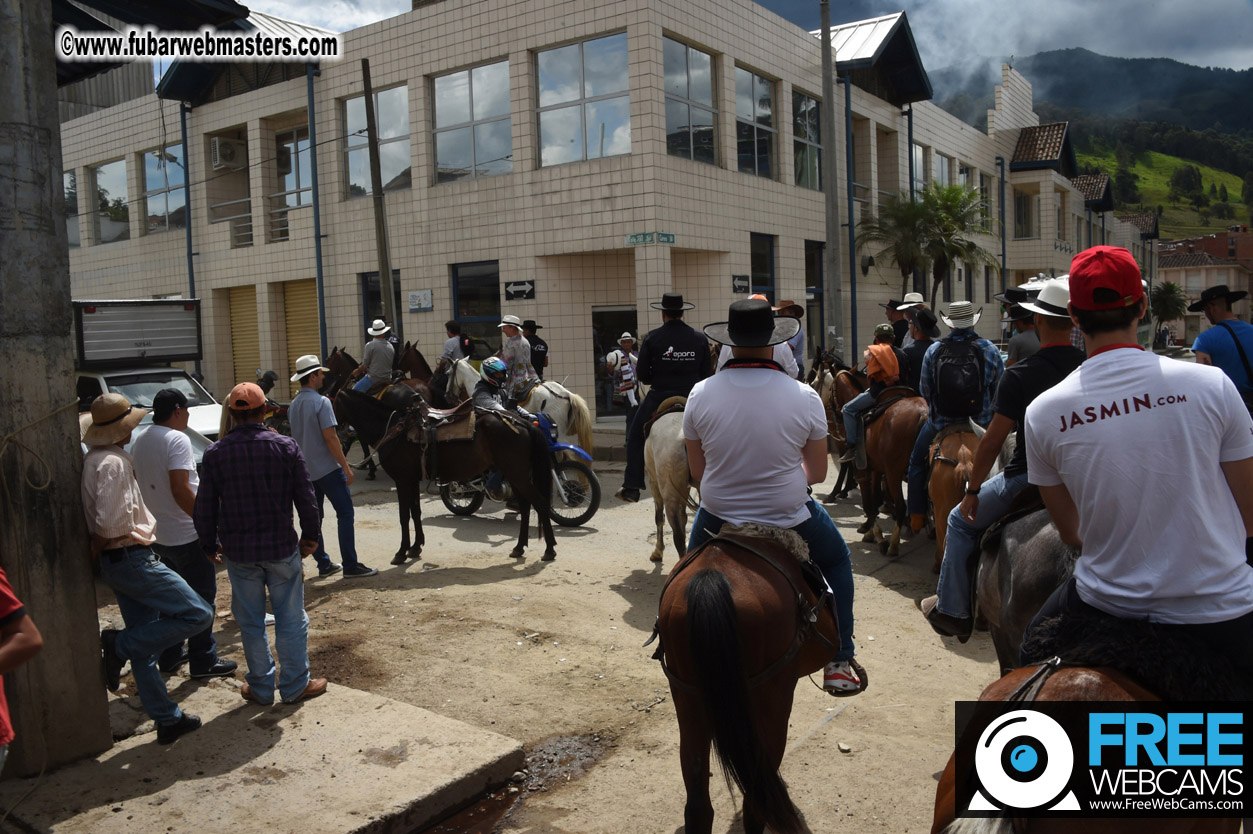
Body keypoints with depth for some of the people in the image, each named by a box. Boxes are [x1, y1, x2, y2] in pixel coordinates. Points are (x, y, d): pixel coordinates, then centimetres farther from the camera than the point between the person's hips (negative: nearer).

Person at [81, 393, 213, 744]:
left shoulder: (93, 460, 12)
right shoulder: (113, 463, -18)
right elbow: (111, 524, -25)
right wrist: (97, 547, -8)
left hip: (116, 562, 10)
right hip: (132, 559, -10)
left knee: (145, 643, 14)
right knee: (198, 615, -8)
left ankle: (167, 719, 21)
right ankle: (119, 645, -1)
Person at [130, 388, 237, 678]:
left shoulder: (140, 442, 9)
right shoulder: (177, 439, -18)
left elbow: (137, 484, 17)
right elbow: (180, 491, -25)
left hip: (160, 535, 9)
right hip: (188, 536, -9)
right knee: (202, 599, 2)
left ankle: (170, 656, 30)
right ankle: (203, 662, 9)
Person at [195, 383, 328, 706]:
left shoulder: (215, 454, -3)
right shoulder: (286, 447, -6)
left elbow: (205, 507, 2)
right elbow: (305, 498, -3)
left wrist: (210, 544, 15)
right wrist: (310, 536, 9)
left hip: (238, 551, 1)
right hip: (281, 547, -1)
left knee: (251, 622, 13)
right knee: (291, 619, 9)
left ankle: (261, 687, 22)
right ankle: (295, 685, 16)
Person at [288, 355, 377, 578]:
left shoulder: (293, 405, 10)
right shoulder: (321, 402, -15)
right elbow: (330, 437, -20)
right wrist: (346, 467, -16)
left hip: (305, 469, 8)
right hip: (327, 468, -8)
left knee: (314, 517, 12)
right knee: (345, 513, -3)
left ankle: (323, 564, 19)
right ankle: (350, 565, -4)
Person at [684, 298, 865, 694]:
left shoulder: (700, 393, -11)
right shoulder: (805, 397, -13)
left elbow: (697, 471, -1)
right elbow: (818, 473, -4)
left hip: (718, 516, 2)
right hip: (789, 515, -1)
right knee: (837, 560, 29)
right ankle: (840, 664, 28)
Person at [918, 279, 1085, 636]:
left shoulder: (1018, 376, -16)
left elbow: (993, 441, -14)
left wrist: (973, 490, -3)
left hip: (1026, 479, -5)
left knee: (961, 522, 16)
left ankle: (952, 610, 21)